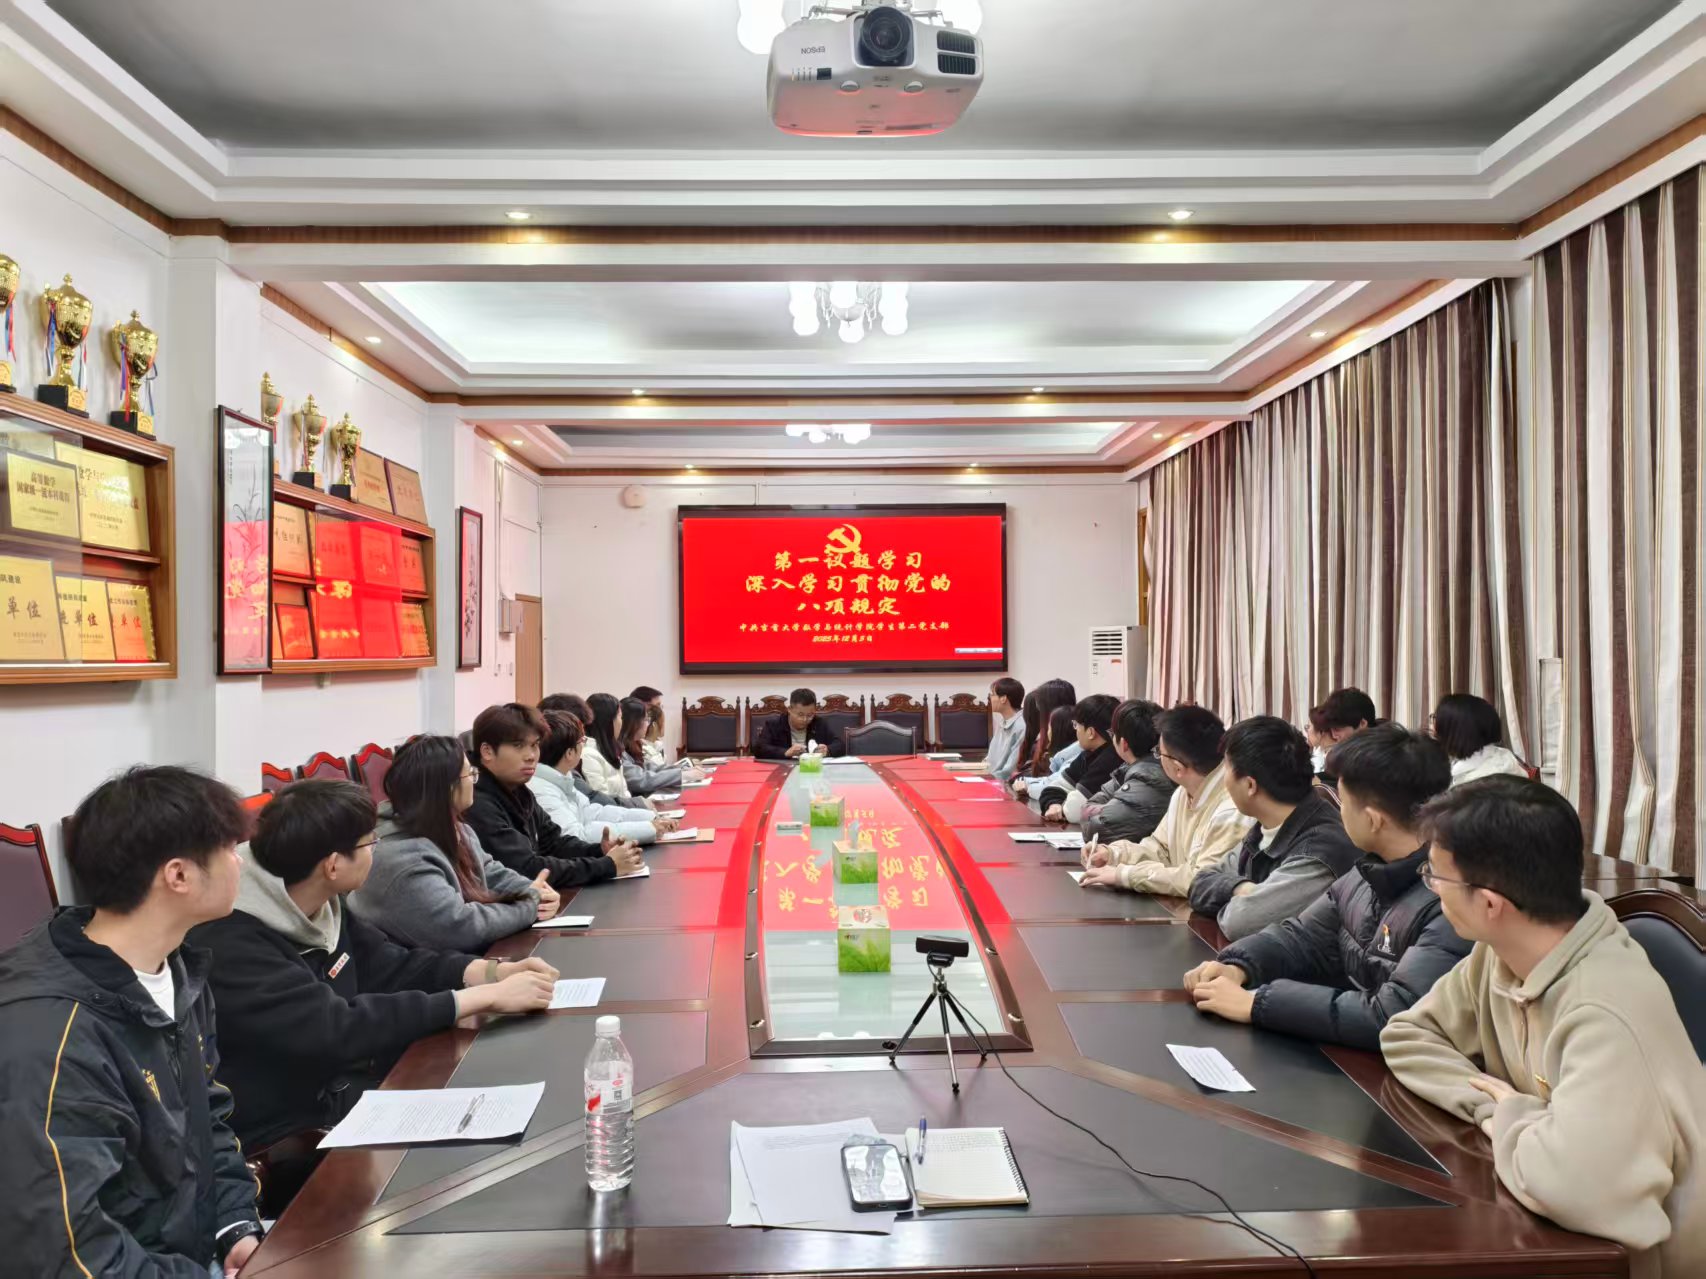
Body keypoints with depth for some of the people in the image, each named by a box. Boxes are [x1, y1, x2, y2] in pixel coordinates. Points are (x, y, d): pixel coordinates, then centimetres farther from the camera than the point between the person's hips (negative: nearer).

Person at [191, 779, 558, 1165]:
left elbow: (393, 966, 11)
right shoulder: (232, 948, -25)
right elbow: (336, 1032, -31)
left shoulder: (323, 908, 3)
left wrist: (495, 972, -6)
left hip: (349, 1095, 8)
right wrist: (486, 997, -27)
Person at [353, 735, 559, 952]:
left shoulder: (454, 829, 5)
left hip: (473, 955, 9)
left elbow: (490, 873, 15)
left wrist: (533, 892, -5)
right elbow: (458, 927, -29)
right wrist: (530, 905, -18)